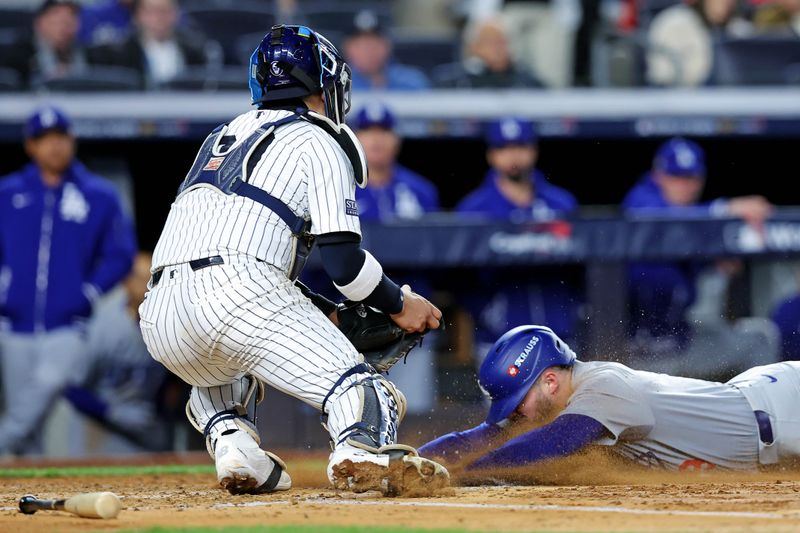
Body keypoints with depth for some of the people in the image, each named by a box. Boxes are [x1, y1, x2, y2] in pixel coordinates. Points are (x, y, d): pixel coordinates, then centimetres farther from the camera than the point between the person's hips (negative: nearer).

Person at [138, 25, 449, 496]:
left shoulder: (224, 136, 32)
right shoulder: (318, 141, 10)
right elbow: (344, 261, 0)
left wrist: (312, 316, 37)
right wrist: (400, 304, 17)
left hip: (159, 316, 7)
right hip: (241, 293, -7)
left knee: (219, 371, 38)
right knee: (358, 387, -12)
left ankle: (231, 441, 8)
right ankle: (365, 450, -46)